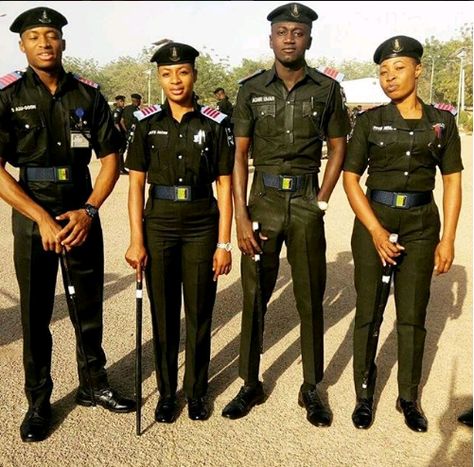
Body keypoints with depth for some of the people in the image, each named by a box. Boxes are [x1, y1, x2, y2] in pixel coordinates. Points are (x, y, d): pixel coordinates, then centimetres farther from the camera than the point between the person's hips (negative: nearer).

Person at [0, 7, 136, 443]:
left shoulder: (88, 94, 2)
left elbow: (110, 159, 2)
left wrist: (88, 211, -11)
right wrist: (42, 219, -16)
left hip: (83, 212, 2)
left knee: (89, 305, 11)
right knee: (35, 313, 6)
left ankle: (94, 384, 30)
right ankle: (38, 402, 22)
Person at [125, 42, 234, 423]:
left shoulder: (215, 123, -2)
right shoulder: (147, 123, 2)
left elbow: (225, 186, -1)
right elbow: (136, 183, 2)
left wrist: (224, 243, -6)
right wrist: (137, 240, -4)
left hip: (202, 227, -1)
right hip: (159, 226, 1)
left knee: (199, 313, 8)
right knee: (163, 314, 10)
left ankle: (197, 391, 27)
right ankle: (167, 392, 27)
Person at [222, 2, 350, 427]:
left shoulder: (327, 90, 3)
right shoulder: (252, 89, 2)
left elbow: (338, 148, 10)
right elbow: (239, 154, 0)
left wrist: (322, 201, -1)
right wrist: (241, 216, -7)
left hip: (306, 203, 0)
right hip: (262, 200, 0)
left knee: (311, 298, 6)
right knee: (254, 296, 5)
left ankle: (311, 389, 21)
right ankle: (251, 385, 20)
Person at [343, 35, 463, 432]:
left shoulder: (441, 121, 4)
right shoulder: (369, 121, 0)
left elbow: (453, 181, 5)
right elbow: (351, 178, -3)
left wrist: (448, 239, -1)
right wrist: (376, 231, -12)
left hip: (421, 224, 1)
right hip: (373, 220, -1)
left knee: (413, 315, 7)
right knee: (369, 312, 5)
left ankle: (409, 397, 25)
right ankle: (365, 394, 21)